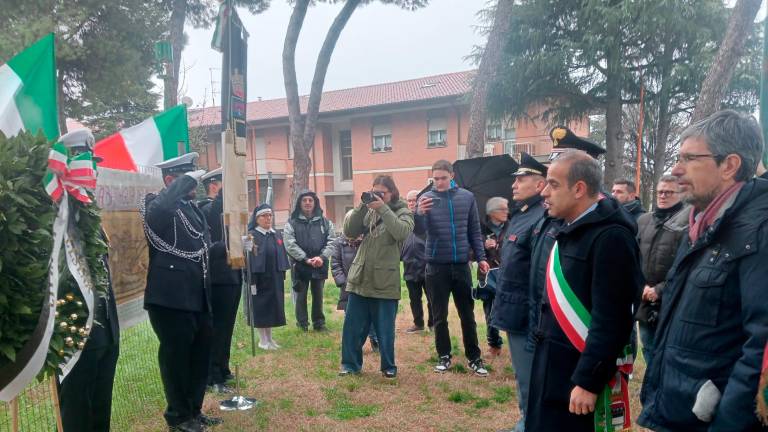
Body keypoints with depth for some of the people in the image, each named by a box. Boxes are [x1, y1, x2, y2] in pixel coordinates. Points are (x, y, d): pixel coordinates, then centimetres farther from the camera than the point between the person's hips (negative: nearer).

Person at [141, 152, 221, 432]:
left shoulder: (193, 208, 16)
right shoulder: (156, 205, -9)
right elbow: (159, 209, -35)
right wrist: (186, 180, -25)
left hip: (197, 297, 8)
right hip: (171, 298, -8)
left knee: (200, 356, 16)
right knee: (176, 357, 5)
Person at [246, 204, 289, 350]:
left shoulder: (277, 235, 10)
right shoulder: (252, 235, -9)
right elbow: (248, 261, -13)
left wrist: (282, 278, 9)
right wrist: (251, 282, -17)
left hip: (275, 279, 6)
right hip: (259, 279, -6)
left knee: (273, 308, 11)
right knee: (260, 309, 2)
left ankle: (269, 338, 22)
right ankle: (262, 340, 12)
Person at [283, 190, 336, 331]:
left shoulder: (325, 222, 8)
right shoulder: (292, 223, 0)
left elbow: (331, 242, 1)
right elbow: (290, 245, -10)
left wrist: (322, 257, -15)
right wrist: (306, 259, -19)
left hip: (320, 266, 2)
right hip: (299, 266, -2)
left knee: (318, 296, 12)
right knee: (301, 297, 6)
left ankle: (319, 323, 24)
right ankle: (302, 325, 16)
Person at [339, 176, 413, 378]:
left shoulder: (403, 212, -1)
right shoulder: (368, 212, 11)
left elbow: (402, 232, -22)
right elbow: (349, 232, 0)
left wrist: (383, 209, -21)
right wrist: (361, 207, -9)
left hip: (385, 281, -4)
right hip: (360, 279, 4)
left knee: (385, 329, 7)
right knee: (353, 326, 8)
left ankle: (388, 366, 24)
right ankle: (351, 364, 23)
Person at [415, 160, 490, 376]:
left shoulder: (467, 197, 1)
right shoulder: (426, 198, -4)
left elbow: (474, 230, 9)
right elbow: (419, 231, -14)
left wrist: (481, 257, 4)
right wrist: (419, 214, -34)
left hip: (461, 265, 1)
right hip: (436, 266, -1)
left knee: (467, 314, 10)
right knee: (440, 315, 9)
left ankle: (474, 358, 21)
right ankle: (444, 356, 23)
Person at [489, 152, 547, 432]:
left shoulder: (542, 218, -20)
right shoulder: (519, 215, 12)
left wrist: (535, 317, -24)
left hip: (526, 315, -10)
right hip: (514, 311, 10)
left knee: (529, 380, 3)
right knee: (524, 377, 22)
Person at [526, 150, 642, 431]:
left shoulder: (611, 237, -18)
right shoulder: (564, 228, 8)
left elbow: (611, 320, -21)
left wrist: (588, 381, -20)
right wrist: (540, 342, 14)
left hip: (580, 371, -8)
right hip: (550, 364, 8)